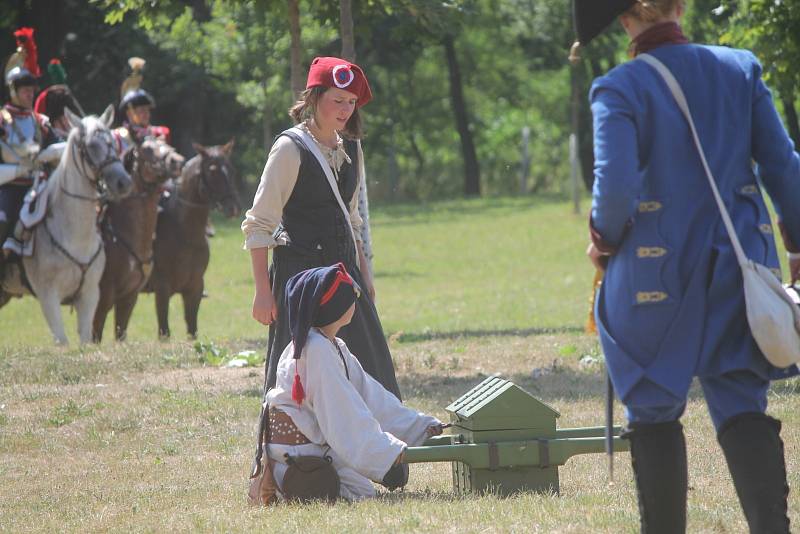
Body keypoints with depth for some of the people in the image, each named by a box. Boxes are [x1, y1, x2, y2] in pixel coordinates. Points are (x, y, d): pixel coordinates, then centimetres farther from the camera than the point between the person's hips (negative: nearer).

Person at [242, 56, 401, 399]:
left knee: (369, 370, 2)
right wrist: (263, 291, -15)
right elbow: (259, 225, -10)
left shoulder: (350, 148, 12)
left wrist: (364, 274, 16)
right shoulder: (291, 148, -9)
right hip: (300, 272, -7)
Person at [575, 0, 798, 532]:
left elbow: (615, 185, -20)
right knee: (740, 403, 6)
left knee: (654, 410, 10)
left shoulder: (620, 89, -11)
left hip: (654, 270, -3)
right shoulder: (740, 70, 1)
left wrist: (604, 239, 0)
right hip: (737, 268, 3)